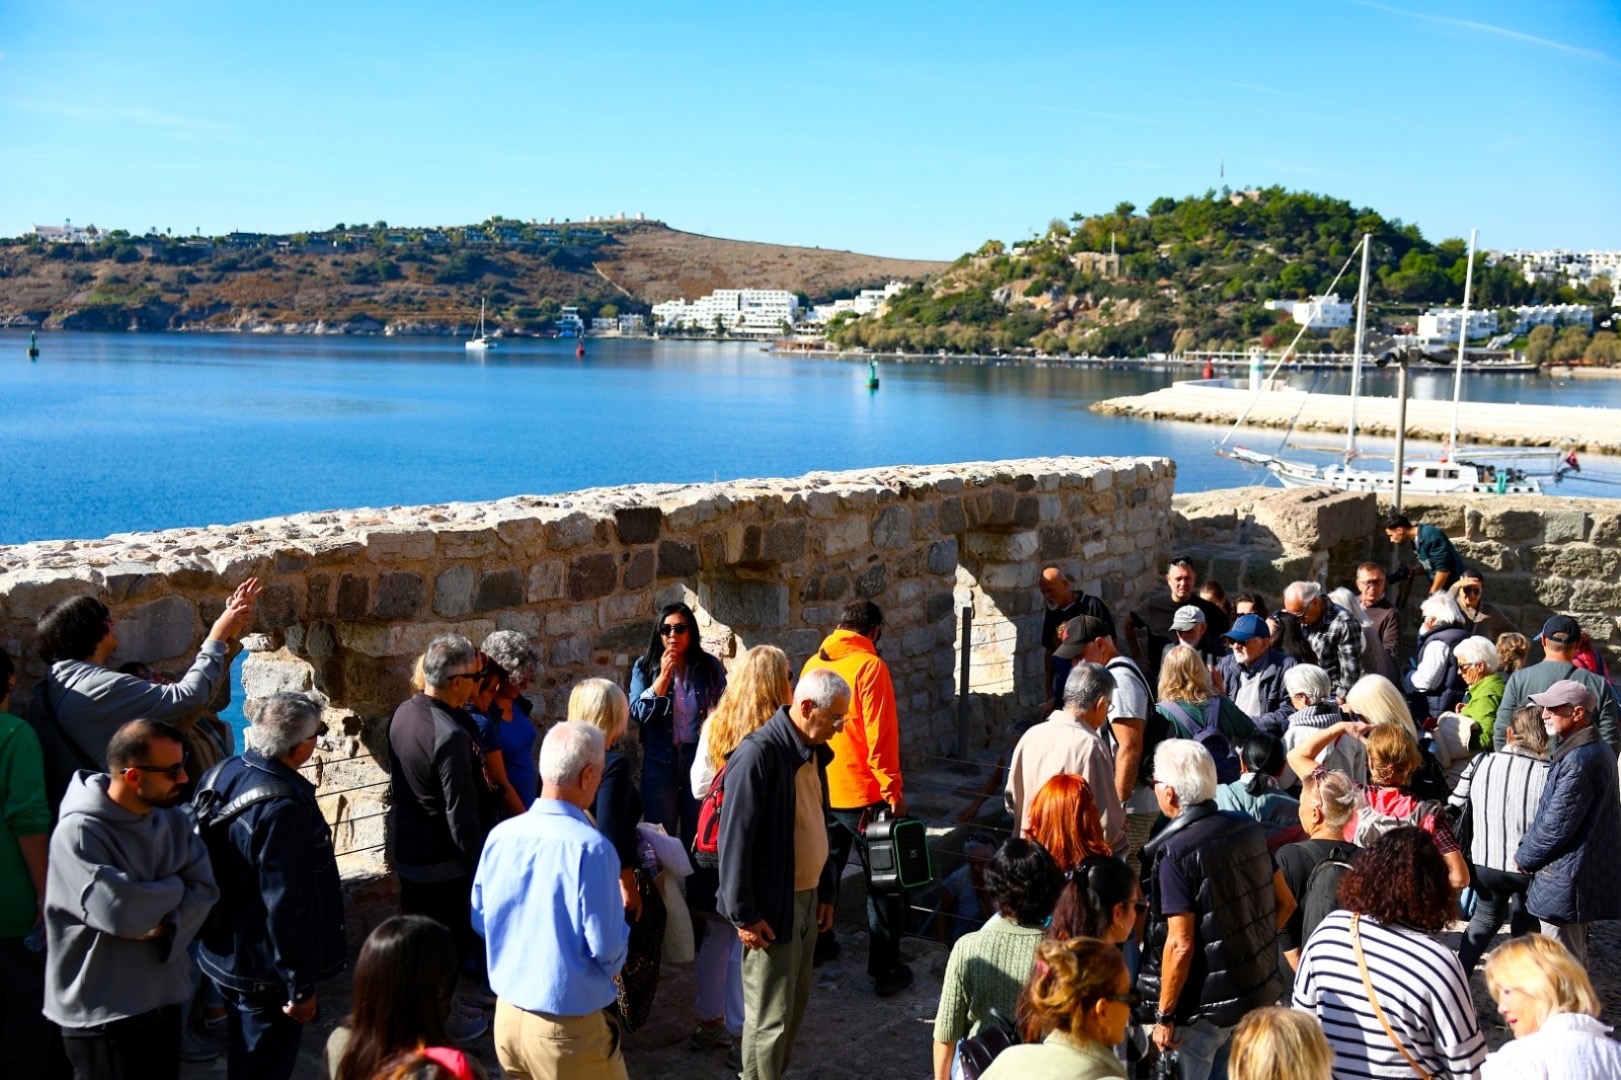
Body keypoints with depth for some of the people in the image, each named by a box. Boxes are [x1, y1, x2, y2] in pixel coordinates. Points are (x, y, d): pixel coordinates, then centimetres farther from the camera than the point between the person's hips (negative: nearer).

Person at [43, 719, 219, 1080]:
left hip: (165, 997, 7)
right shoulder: (79, 832, -21)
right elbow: (119, 911, -29)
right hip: (101, 1012, -7)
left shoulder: (174, 818, 2)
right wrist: (175, 888, -12)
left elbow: (205, 890, -2)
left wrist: (166, 925, -20)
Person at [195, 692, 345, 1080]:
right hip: (266, 974, -9)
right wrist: (300, 986, -19)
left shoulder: (223, 774, -2)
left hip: (226, 956, 9)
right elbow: (285, 905, -28)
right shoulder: (283, 807, -30)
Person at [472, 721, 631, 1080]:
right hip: (569, 1026, -6)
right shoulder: (590, 847, -22)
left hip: (507, 1014, 6)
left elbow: (480, 922, 8)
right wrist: (619, 911, 1)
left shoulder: (500, 835, -4)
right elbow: (607, 948, -18)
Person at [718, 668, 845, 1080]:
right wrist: (744, 913, -18)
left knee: (795, 1003, 19)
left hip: (806, 898, 9)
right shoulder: (758, 754, -22)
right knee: (770, 1016, 1)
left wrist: (825, 890, 17)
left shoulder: (814, 751, 6)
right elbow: (736, 839, -20)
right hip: (771, 906, -9)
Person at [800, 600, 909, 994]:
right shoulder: (870, 666, -14)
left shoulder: (813, 664, 5)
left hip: (817, 790, 6)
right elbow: (880, 735, -18)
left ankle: (816, 944, 34)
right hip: (862, 792, -6)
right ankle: (885, 970, 5)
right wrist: (893, 790, -12)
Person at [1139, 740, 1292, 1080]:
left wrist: (1164, 1016, -13)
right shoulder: (1248, 827, 1)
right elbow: (1285, 903, 10)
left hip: (1206, 1006, -7)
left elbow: (1181, 945, -22)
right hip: (1262, 990, 7)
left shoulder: (1175, 852, -19)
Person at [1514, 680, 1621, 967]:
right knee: (1574, 961, 21)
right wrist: (1527, 850, 8)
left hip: (1565, 882, -10)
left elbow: (1557, 824, -23)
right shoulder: (1595, 751, 11)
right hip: (1585, 875, 10)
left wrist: (1524, 857, -8)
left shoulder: (1580, 760, -23)